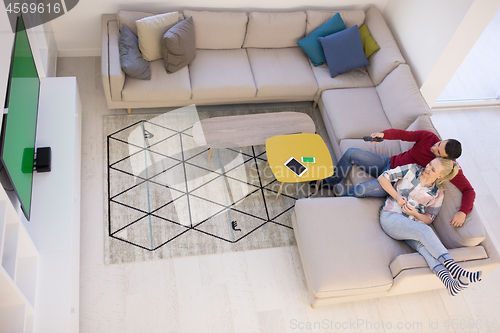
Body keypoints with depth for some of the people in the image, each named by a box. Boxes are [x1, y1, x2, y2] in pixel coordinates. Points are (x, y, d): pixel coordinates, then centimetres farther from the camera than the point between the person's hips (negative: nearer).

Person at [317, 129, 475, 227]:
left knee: (361, 190, -30)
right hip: (389, 163, 5)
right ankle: (328, 181, 16)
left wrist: (463, 212, -34)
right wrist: (383, 134, -32)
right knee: (351, 153, -9)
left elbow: (469, 190, -17)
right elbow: (402, 134, -11)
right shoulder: (428, 137, -12)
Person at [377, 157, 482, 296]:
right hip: (391, 217, -2)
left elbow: (428, 220, 12)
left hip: (413, 224, 3)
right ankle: (453, 268, -47)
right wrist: (397, 197, -8)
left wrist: (415, 214, -10)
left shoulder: (437, 194, 10)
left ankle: (447, 279, -56)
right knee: (424, 231, -33)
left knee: (423, 243, -34)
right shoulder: (411, 170, 4)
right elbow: (382, 177, 2)